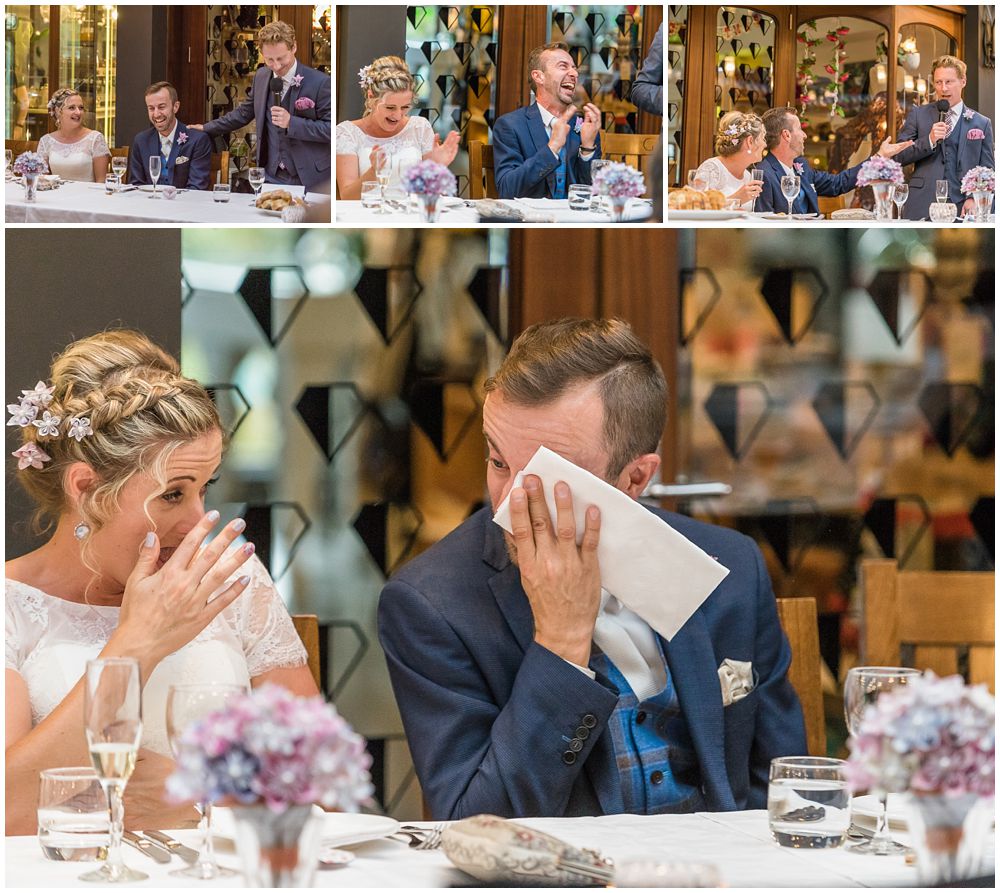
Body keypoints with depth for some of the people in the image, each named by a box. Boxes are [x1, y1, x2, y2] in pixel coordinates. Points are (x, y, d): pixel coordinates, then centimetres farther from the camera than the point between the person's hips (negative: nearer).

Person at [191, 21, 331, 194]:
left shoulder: (320, 83, -11)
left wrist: (291, 122, -20)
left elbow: (330, 129, -12)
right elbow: (244, 113, 23)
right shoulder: (261, 77, 8)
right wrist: (207, 129, 26)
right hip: (272, 178, 4)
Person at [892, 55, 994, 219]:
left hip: (961, 208, 0)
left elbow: (986, 170, 10)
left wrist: (973, 198, -7)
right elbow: (899, 157, 6)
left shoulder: (982, 124, 12)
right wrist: (929, 141, -9)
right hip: (922, 209, 0)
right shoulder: (918, 114, 11)